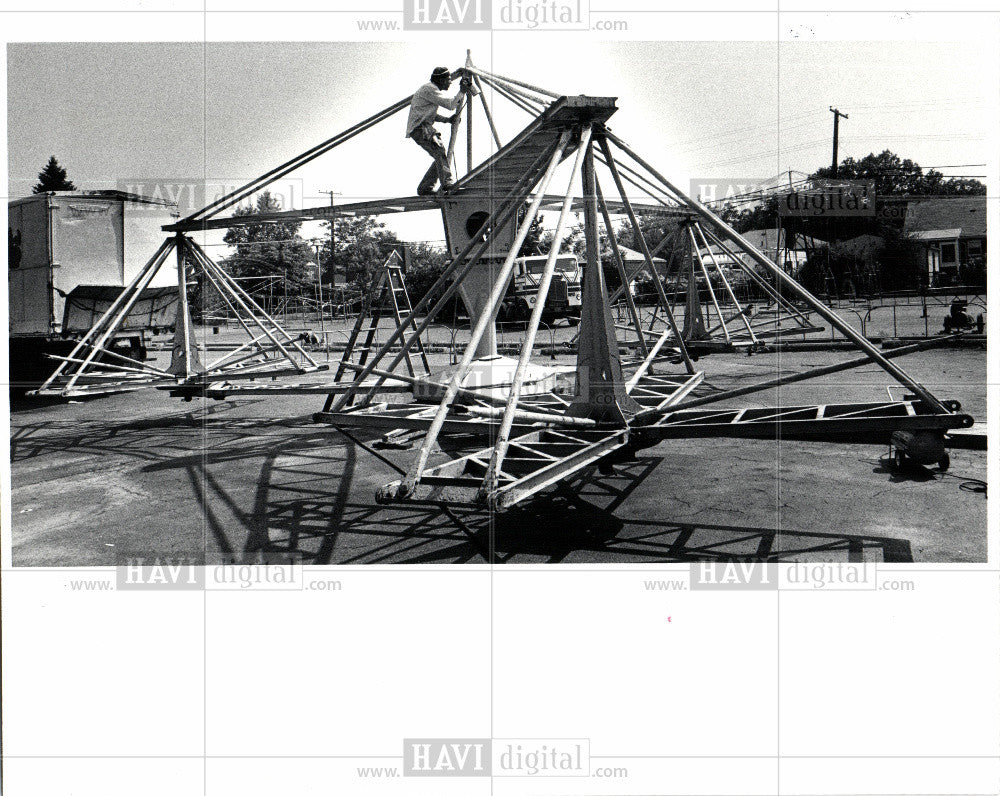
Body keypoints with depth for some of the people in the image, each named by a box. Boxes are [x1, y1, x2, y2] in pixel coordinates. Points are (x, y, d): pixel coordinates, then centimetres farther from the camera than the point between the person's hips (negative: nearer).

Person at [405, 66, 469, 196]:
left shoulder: (432, 89, 23)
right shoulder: (429, 89, -10)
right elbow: (450, 104, -17)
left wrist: (447, 119, 12)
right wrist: (462, 92, -6)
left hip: (424, 127, 10)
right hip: (420, 128, -10)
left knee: (440, 156, 5)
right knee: (440, 151, -24)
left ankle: (424, 188, 5)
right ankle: (447, 183, -31)